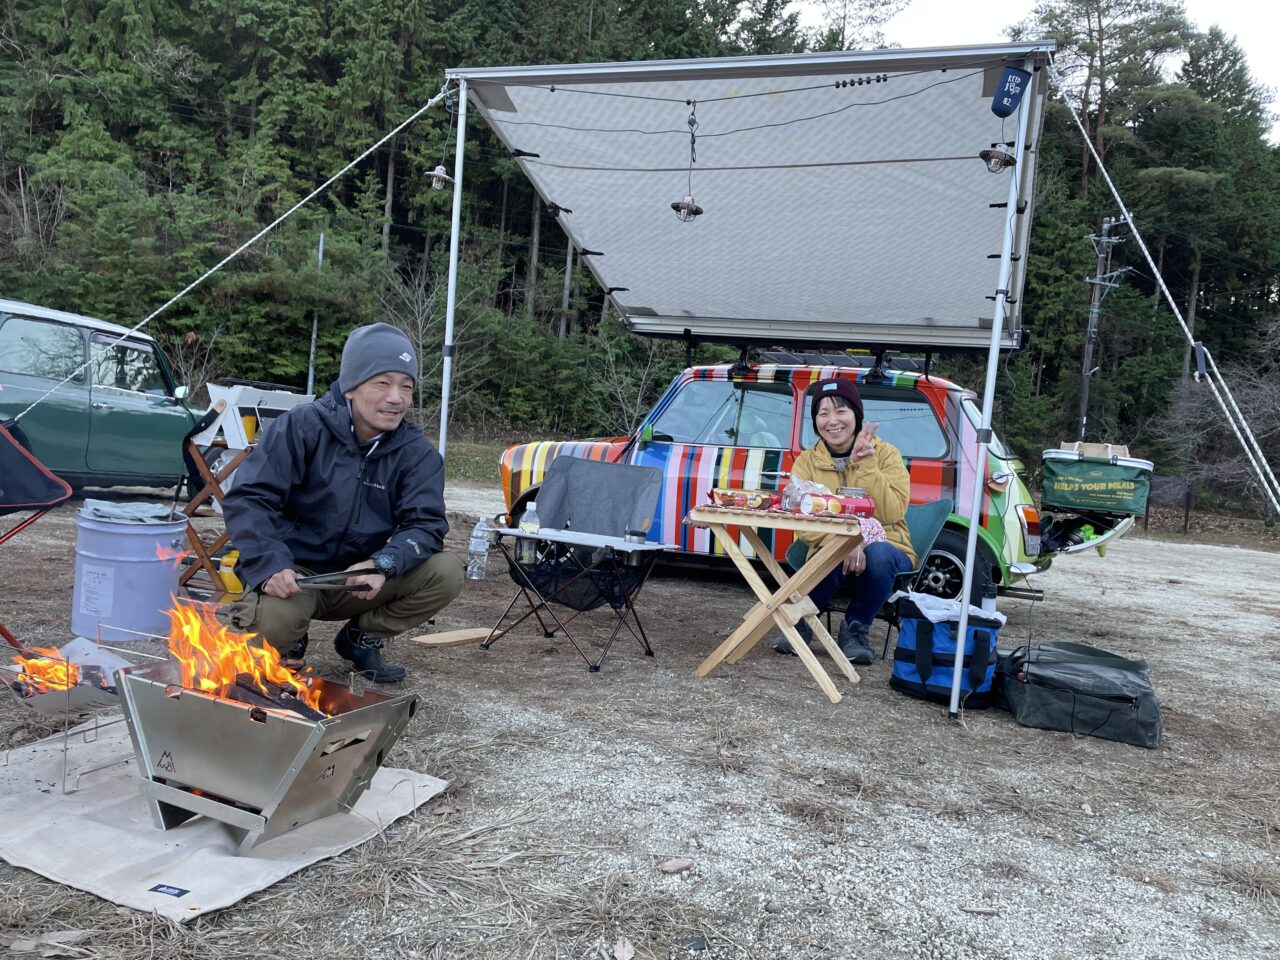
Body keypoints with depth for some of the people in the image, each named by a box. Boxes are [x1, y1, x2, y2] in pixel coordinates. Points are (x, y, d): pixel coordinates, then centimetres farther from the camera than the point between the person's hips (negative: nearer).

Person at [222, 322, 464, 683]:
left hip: (361, 578, 3)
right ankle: (289, 644, 6)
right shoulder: (301, 427, -12)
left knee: (446, 572, -20)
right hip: (293, 574, -3)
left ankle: (362, 637, 7)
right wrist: (270, 564, -33)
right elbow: (248, 498, -16)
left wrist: (382, 565, -34)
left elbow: (425, 524, -13)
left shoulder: (418, 453, -4)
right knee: (272, 621, -36)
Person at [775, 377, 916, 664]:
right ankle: (802, 622, -6)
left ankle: (855, 629, -9)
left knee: (877, 554, -36)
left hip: (885, 550, 0)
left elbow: (892, 514, -17)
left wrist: (865, 466, -25)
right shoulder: (806, 463, 1)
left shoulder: (885, 454, -3)